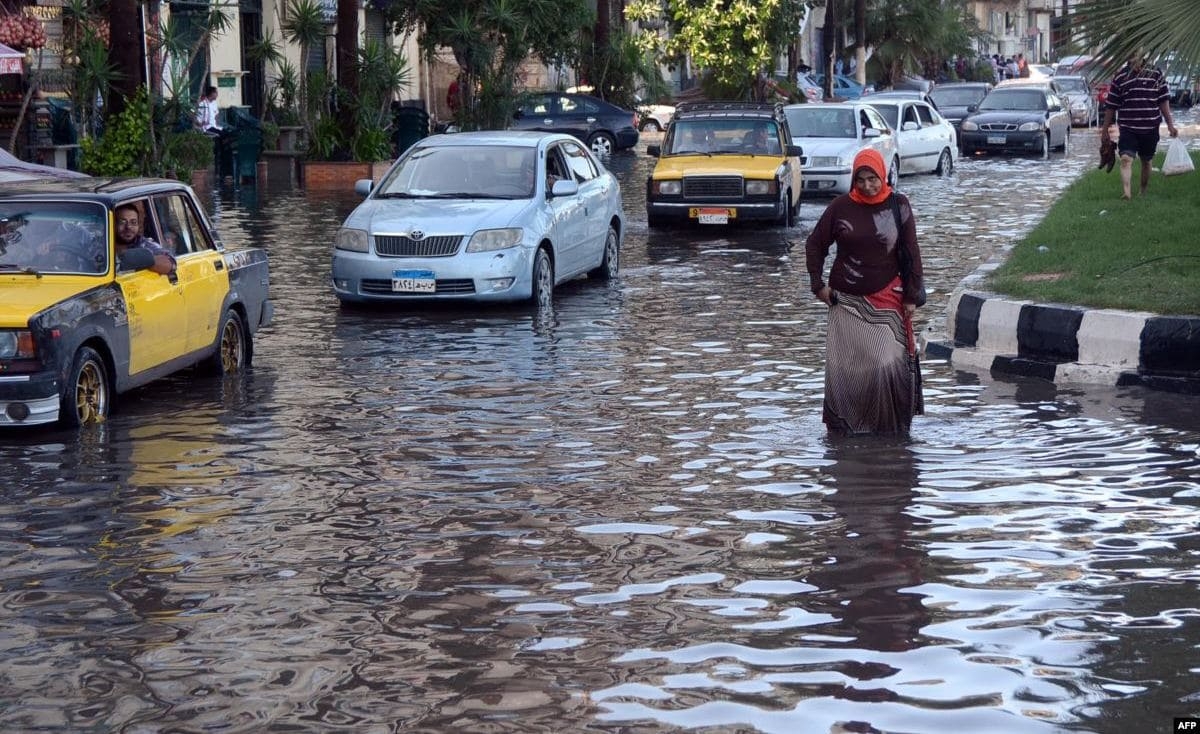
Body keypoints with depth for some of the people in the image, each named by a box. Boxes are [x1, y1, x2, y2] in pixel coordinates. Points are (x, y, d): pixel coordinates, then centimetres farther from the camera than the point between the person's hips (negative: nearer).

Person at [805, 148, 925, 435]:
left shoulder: (898, 206, -1)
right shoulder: (841, 207, 0)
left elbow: (911, 253, 2)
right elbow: (815, 244, 10)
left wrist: (912, 296, 0)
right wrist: (818, 283, 4)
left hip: (886, 302, -1)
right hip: (846, 301, 1)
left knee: (888, 363, -10)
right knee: (842, 366, 1)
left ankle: (892, 425, 3)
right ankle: (840, 424, 14)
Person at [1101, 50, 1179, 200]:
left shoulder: (1155, 74, 2)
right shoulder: (1120, 77, 2)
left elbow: (1163, 101, 6)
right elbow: (1111, 106, 7)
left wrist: (1170, 124, 1)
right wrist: (1105, 130, 8)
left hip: (1150, 129, 1)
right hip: (1127, 128, -1)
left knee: (1146, 161, 14)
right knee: (1126, 159, -19)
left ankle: (1143, 192, 31)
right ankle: (1126, 192, -29)